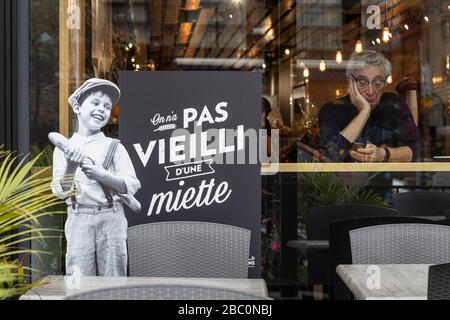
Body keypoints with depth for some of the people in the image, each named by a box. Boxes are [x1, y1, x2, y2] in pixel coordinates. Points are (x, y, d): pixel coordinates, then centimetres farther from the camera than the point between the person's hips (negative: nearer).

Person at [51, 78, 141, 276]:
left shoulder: (114, 147, 5)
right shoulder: (64, 148, 6)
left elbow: (131, 186, -3)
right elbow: (61, 191, 0)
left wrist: (101, 174, -17)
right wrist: (71, 167, -18)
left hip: (111, 218, 0)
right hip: (79, 218, 0)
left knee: (113, 277, 0)